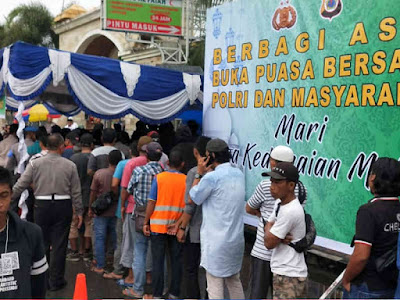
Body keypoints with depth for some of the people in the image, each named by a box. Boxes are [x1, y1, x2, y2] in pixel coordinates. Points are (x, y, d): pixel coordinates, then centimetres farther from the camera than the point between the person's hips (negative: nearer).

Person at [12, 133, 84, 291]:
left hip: (42, 206, 1)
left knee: (42, 244, 13)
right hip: (63, 207, -1)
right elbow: (76, 192, 0)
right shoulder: (70, 165, -2)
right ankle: (56, 281, 13)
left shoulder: (35, 163, -2)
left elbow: (20, 185, -3)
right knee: (59, 245, 6)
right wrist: (79, 211, 8)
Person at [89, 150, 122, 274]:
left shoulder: (99, 173, -10)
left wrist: (91, 208, 9)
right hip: (116, 211, 2)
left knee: (100, 238, 6)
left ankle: (100, 267, 7)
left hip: (101, 212, -2)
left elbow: (93, 193, -3)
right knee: (116, 239, 12)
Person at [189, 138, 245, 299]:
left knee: (215, 285, 3)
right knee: (234, 281, 21)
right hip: (236, 239, 7)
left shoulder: (212, 177, -17)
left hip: (216, 240, -7)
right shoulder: (239, 174, 5)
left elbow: (193, 198, -5)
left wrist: (199, 174, 1)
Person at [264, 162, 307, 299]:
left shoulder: (290, 211, -26)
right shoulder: (280, 203, 5)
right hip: (284, 271, 10)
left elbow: (269, 242, -20)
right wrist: (281, 237, -12)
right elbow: (269, 226, 10)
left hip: (289, 276, -10)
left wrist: (269, 228, 1)